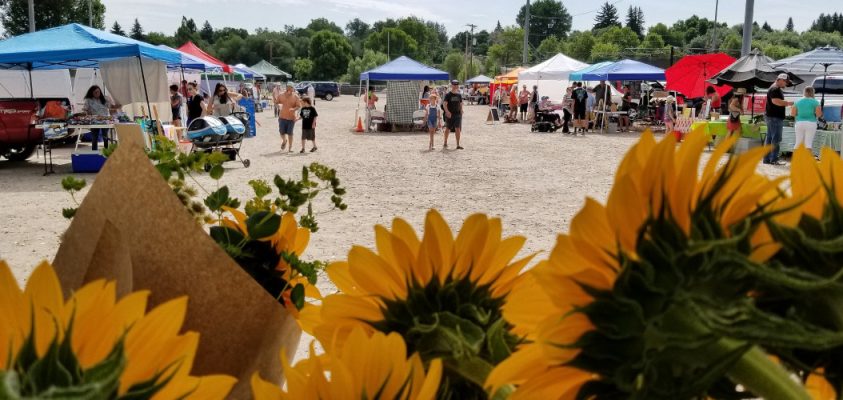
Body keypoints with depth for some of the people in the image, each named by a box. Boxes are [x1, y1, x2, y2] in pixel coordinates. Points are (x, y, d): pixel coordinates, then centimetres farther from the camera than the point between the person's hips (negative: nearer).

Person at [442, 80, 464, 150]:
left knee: (458, 129, -8)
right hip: (449, 114, -2)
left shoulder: (459, 95, 8)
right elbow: (444, 104, -13)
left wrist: (461, 112, 10)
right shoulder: (448, 95, -4)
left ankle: (458, 145, -6)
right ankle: (445, 143, 25)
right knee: (447, 128, 10)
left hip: (457, 114, 2)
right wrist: (447, 111, -27)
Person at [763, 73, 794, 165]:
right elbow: (775, 101, -24)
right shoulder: (774, 89, -12)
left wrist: (787, 103, 15)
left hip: (773, 116, 11)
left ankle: (767, 159, 13)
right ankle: (774, 159, -9)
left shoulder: (778, 89, 22)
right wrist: (788, 103, -18)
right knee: (776, 138, -10)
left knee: (769, 138, 10)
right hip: (774, 117, -11)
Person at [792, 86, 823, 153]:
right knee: (808, 143, -2)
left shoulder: (798, 102, 6)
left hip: (799, 123, 2)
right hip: (811, 123, -2)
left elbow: (792, 113, 1)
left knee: (798, 142, 7)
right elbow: (819, 114, -8)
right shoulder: (815, 102, -1)